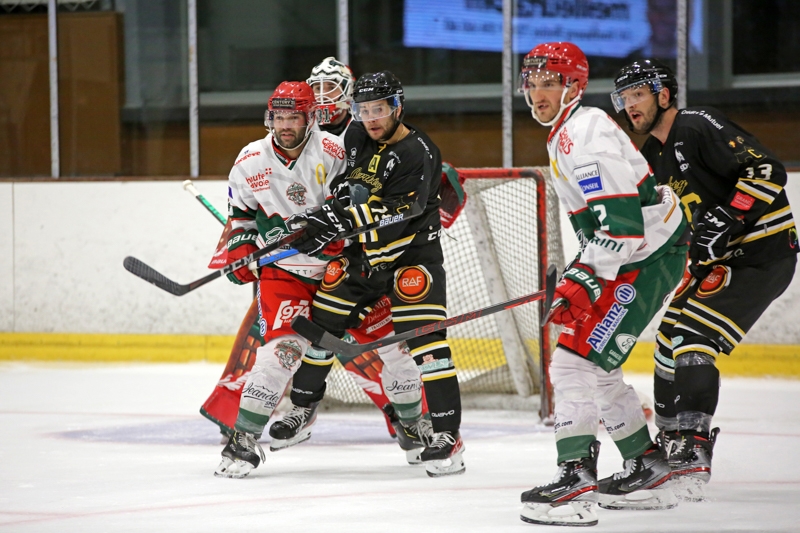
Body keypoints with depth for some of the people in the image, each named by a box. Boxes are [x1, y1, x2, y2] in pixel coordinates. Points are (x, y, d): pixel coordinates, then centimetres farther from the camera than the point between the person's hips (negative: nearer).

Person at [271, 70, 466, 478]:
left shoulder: (418, 154, -22)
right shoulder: (357, 138, 2)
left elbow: (395, 215, -31)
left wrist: (344, 219, -38)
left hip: (411, 258, -7)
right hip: (361, 256, 7)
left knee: (425, 341, -18)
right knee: (320, 324, 11)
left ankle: (447, 434, -17)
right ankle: (302, 408, 31)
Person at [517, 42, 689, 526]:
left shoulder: (587, 135, -19)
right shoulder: (563, 135, 15)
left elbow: (621, 221, -27)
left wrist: (584, 280, -27)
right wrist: (580, 273, 21)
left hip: (648, 261, -11)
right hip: (627, 256, 11)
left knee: (576, 360, -16)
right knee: (595, 368, 14)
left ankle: (577, 483, -21)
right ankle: (648, 471, 23)